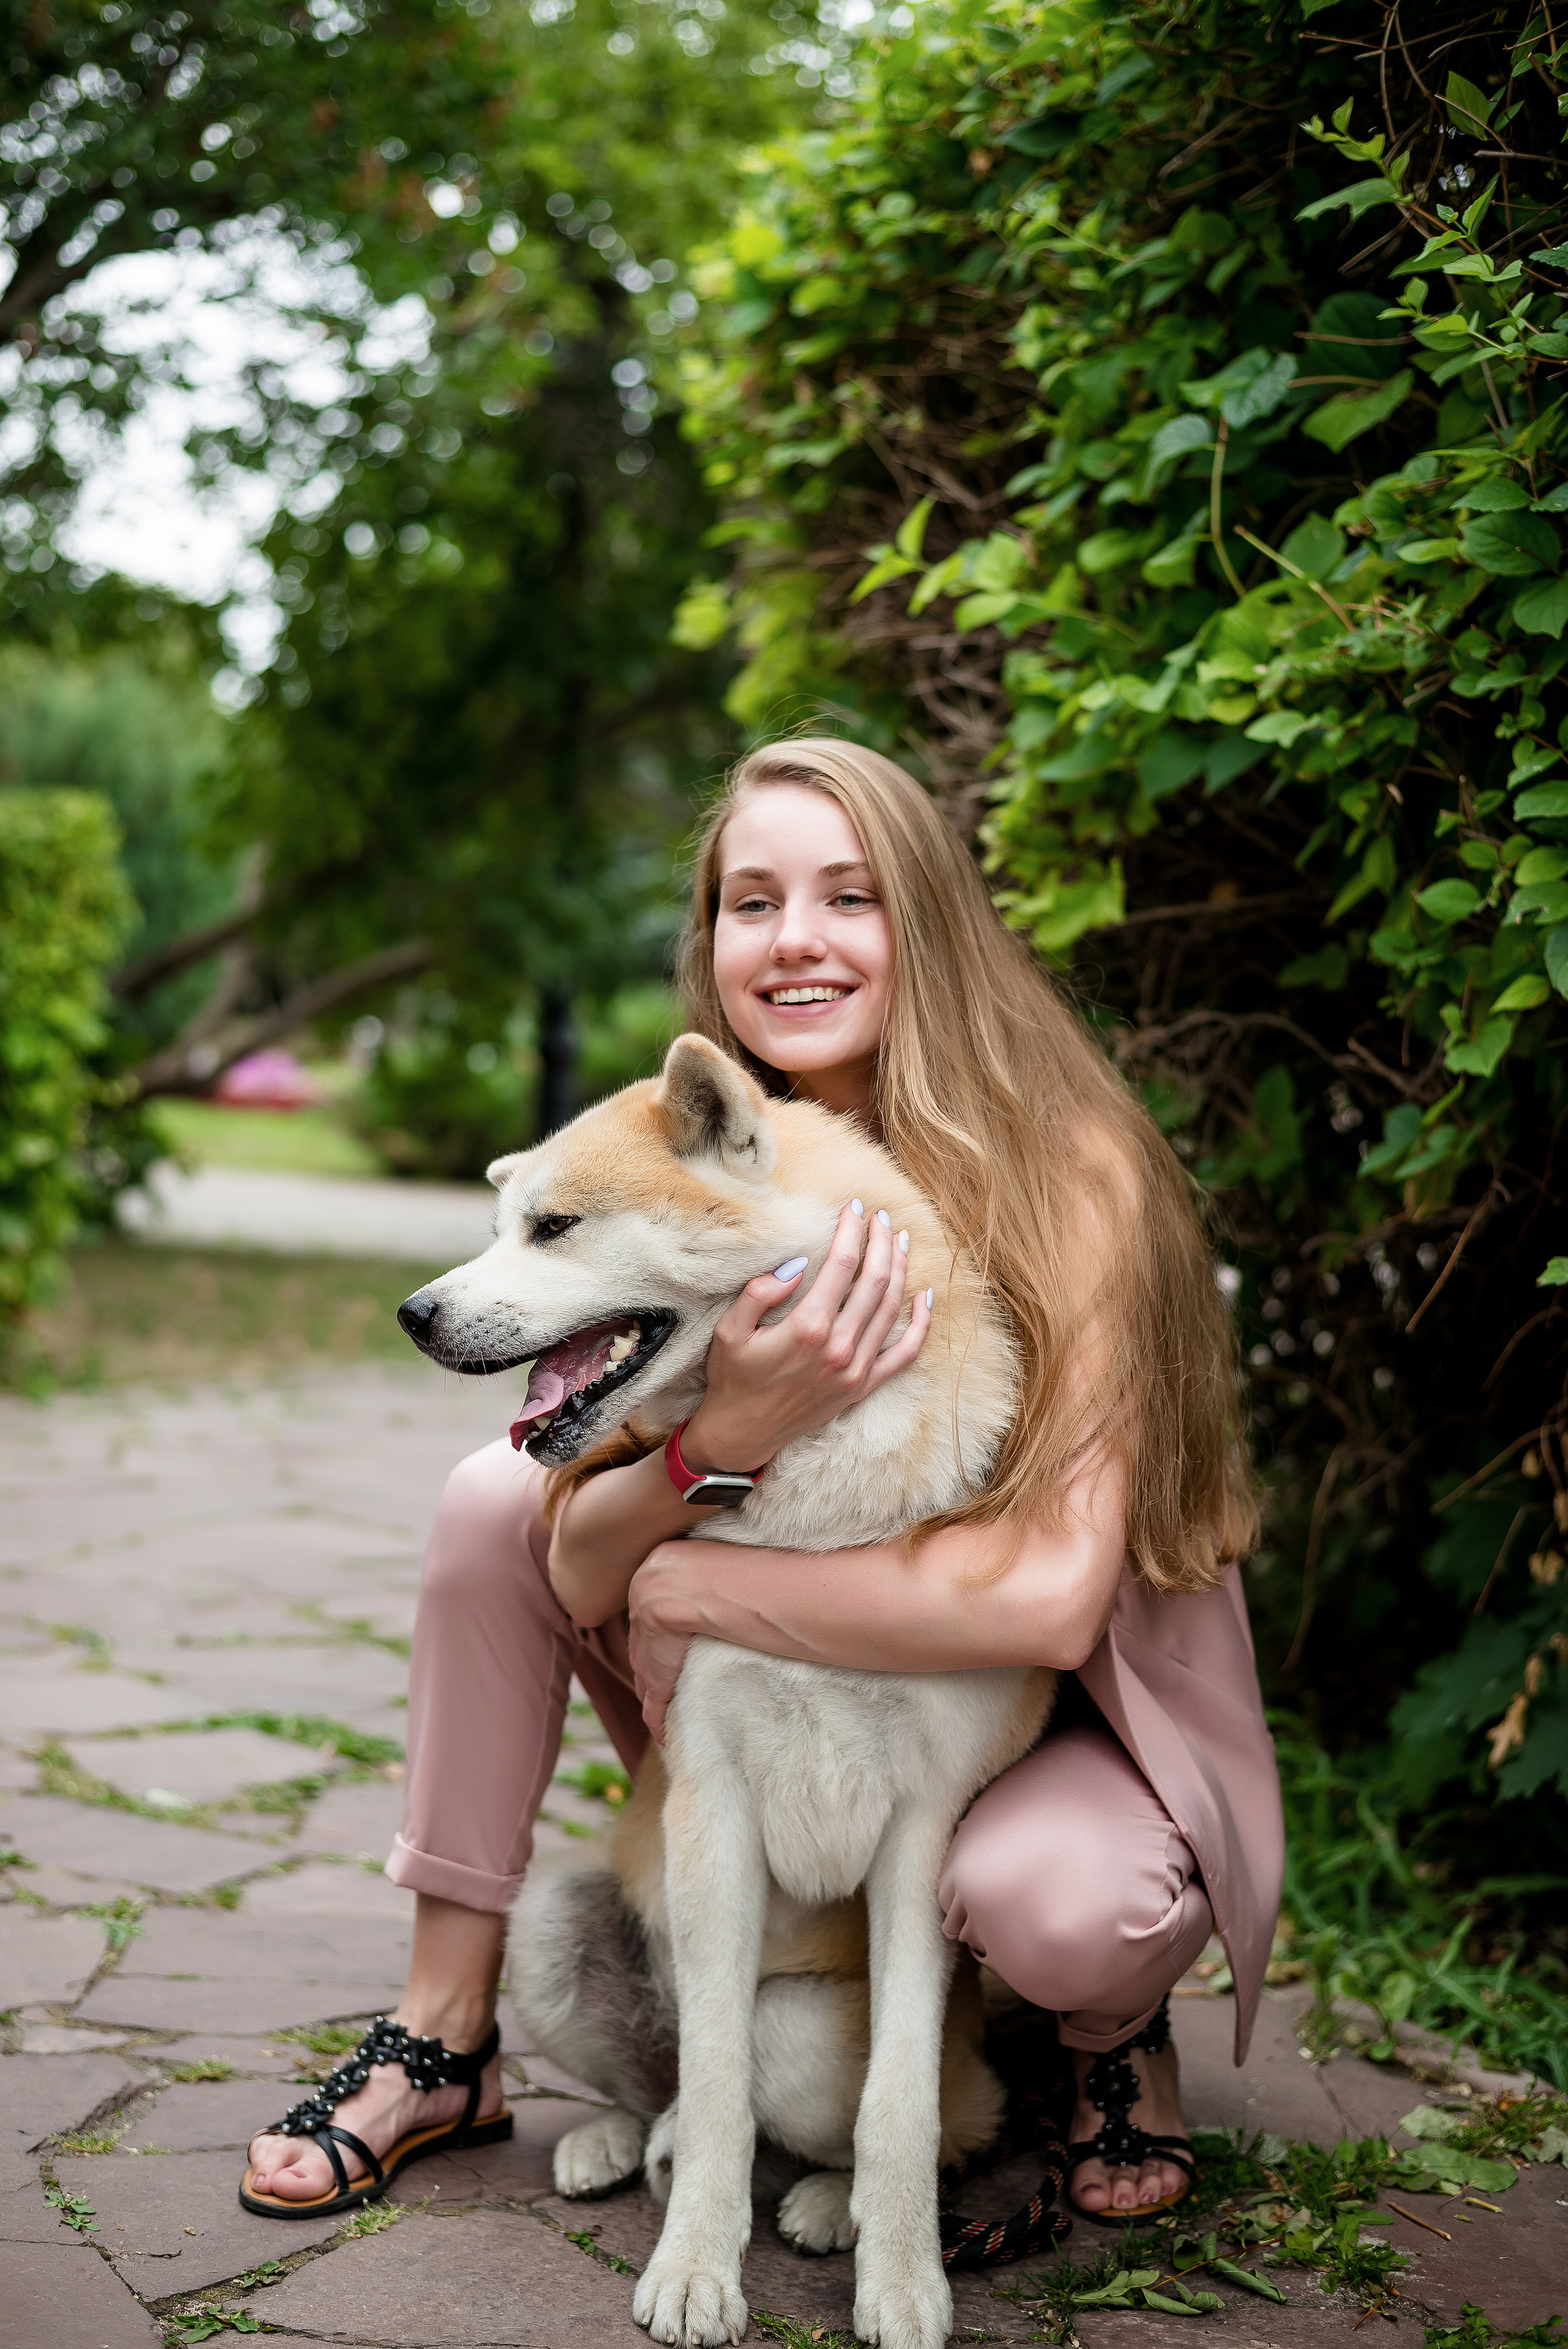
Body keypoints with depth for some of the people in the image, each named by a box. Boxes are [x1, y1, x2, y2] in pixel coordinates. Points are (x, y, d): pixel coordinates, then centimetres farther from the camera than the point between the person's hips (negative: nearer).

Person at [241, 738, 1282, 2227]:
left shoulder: (1065, 1168, -22)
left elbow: (1051, 1596, -31)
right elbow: (583, 1560, -14)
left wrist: (695, 1581, -23)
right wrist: (723, 1431, -35)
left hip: (1046, 1720, -5)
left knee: (1050, 1897, -36)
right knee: (496, 1497, -10)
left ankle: (1115, 2029, 3)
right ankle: (445, 2041, 1)